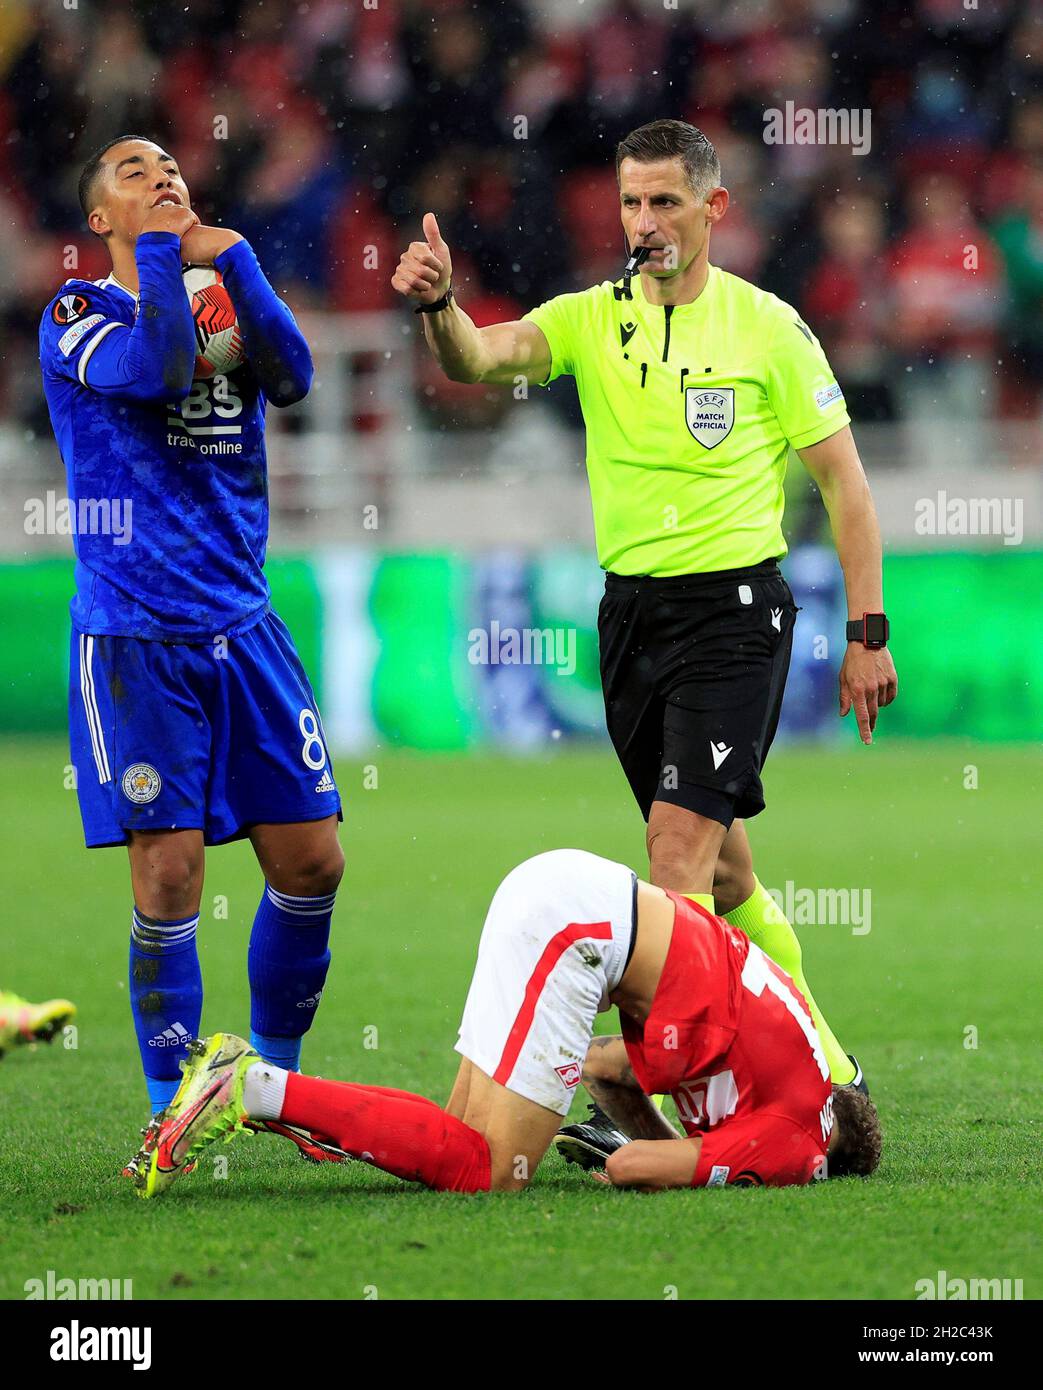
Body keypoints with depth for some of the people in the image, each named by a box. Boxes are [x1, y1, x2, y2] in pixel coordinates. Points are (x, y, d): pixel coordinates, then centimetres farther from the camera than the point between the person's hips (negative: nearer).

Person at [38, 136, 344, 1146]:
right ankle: (173, 1105, 4)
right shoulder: (78, 312, 0)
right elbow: (155, 371, -21)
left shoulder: (222, 300, 13)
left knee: (310, 863, 2)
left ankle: (274, 1072, 20)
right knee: (169, 875, -7)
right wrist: (159, 255, -9)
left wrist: (231, 257, -11)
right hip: (135, 637, -5)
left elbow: (292, 379, -8)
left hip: (241, 626, 5)